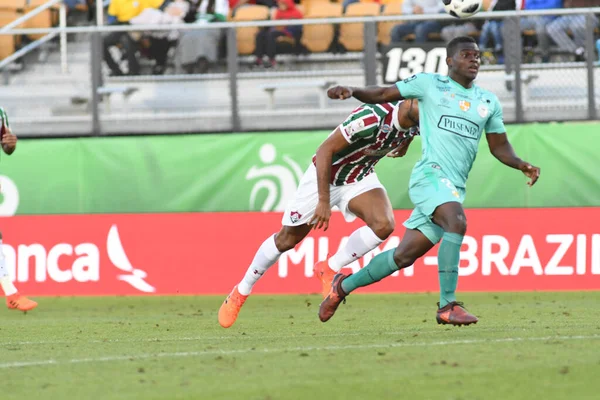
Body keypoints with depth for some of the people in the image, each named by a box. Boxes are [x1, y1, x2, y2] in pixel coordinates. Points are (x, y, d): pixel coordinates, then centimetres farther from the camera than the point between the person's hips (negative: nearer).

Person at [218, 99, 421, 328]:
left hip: (359, 179, 5)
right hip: (325, 176, -5)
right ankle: (241, 292, 27)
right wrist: (323, 201, -28)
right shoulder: (373, 118, -36)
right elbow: (325, 150, -29)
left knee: (383, 225, -23)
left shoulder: (412, 126, -14)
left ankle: (329, 270, -3)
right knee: (286, 240, 6)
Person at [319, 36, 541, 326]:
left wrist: (522, 165, 6)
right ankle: (447, 305, -32)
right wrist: (352, 91, -10)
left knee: (404, 256, 6)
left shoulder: (489, 103, 18)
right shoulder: (429, 84, 5)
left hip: (455, 189, 6)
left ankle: (344, 286, 26)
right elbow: (383, 95, 8)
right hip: (430, 174, -6)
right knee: (456, 222, -33)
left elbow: (499, 146, 24)